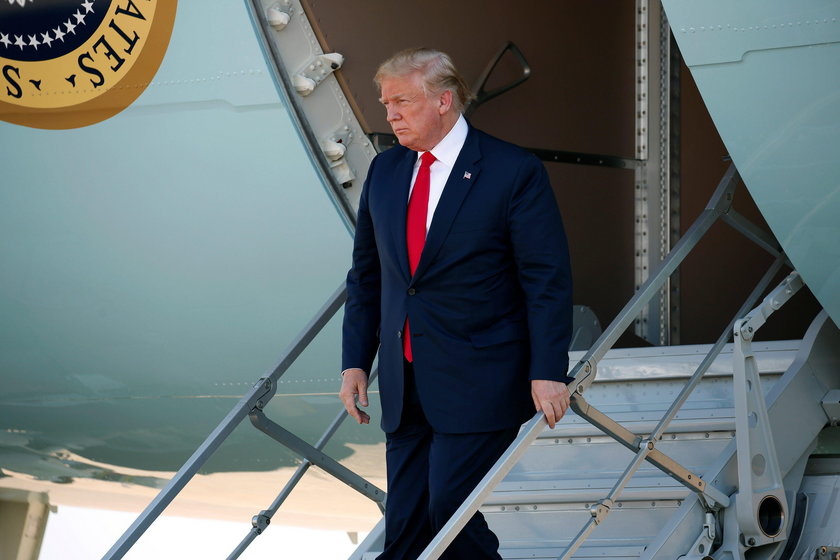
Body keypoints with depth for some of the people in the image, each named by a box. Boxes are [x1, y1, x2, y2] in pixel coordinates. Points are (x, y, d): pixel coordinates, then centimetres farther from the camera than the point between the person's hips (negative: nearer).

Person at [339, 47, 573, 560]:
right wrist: (356, 360, 10)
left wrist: (547, 371, -15)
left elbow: (548, 281, -9)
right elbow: (366, 274, 17)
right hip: (405, 384, 6)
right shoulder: (385, 171, 10)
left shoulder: (515, 172, -8)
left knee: (449, 511, -13)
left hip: (478, 384, -6)